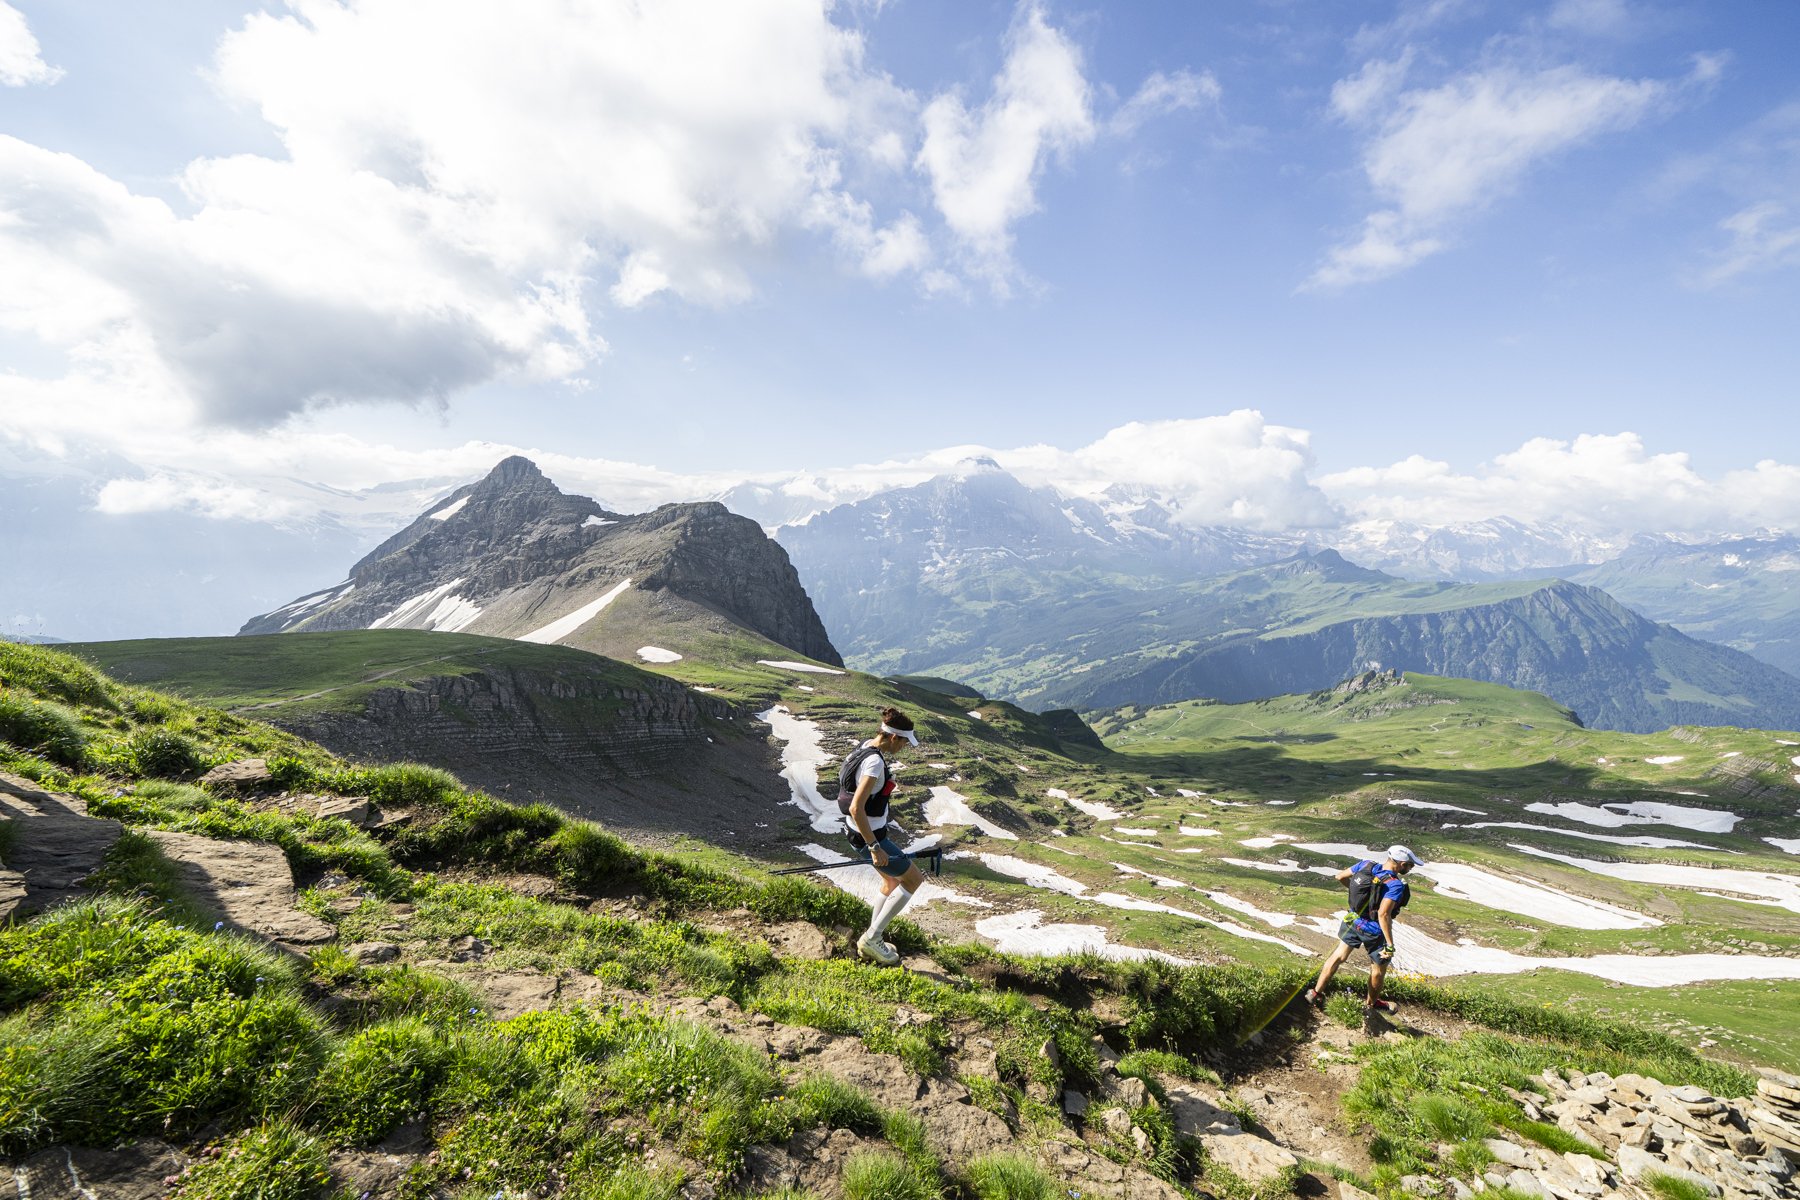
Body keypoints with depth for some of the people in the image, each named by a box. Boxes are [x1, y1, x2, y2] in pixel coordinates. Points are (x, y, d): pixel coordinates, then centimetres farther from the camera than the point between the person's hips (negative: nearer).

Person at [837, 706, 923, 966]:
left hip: (866, 829, 10)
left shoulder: (867, 746, 1)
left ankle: (871, 942, 33)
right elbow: (856, 808, -32)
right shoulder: (875, 762, -28)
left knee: (893, 880, 24)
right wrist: (874, 847, -25)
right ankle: (871, 939, 10)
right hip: (870, 835, -10)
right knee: (913, 879, 5)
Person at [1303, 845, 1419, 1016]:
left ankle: (1316, 993, 29)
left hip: (1353, 921, 5)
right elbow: (1383, 914, -35)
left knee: (1338, 955, 22)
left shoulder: (1366, 864, -10)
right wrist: (1390, 945, -29)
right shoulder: (1396, 885, -28)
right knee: (1379, 969, 22)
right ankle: (1371, 1004, 44)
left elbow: (1340, 877, 1)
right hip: (1374, 931, -5)